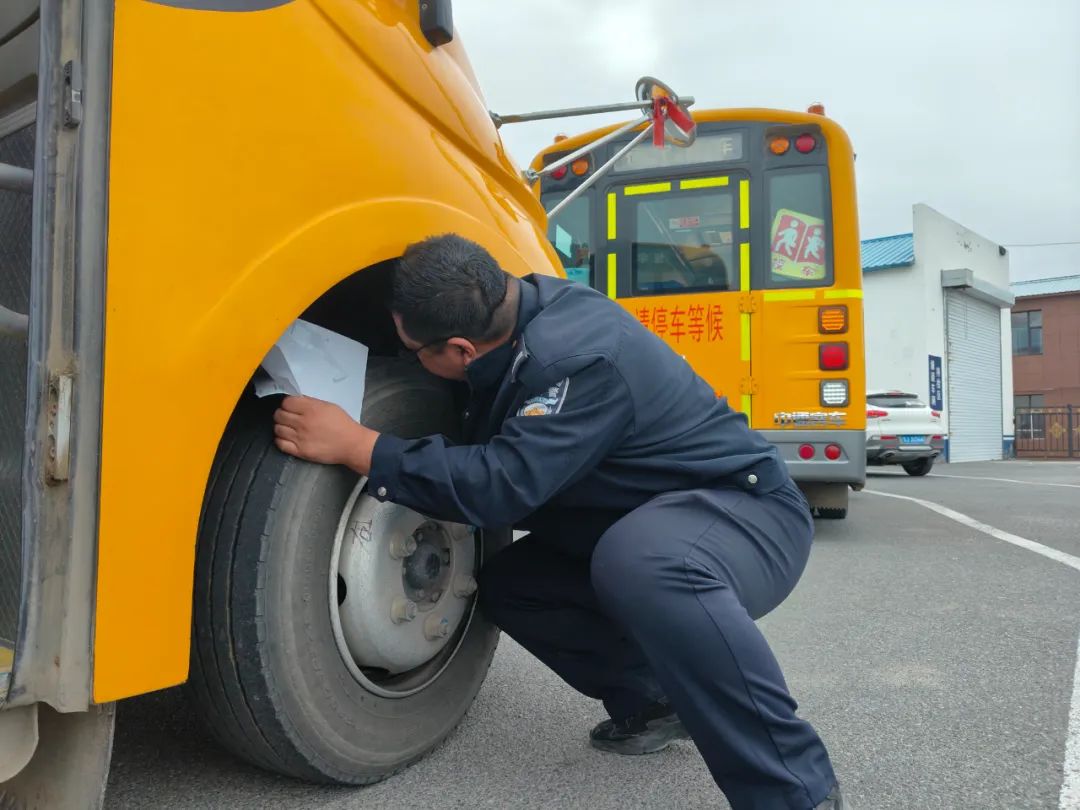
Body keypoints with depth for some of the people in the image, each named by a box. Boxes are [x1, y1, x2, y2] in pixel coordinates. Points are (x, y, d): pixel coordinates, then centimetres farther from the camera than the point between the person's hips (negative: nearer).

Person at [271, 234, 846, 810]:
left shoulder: (579, 359, -30)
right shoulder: (522, 310, -2)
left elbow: (502, 486, -33)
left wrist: (356, 446, -27)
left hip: (747, 511, -9)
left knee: (639, 563, -40)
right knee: (507, 583, 0)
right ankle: (653, 702, 15)